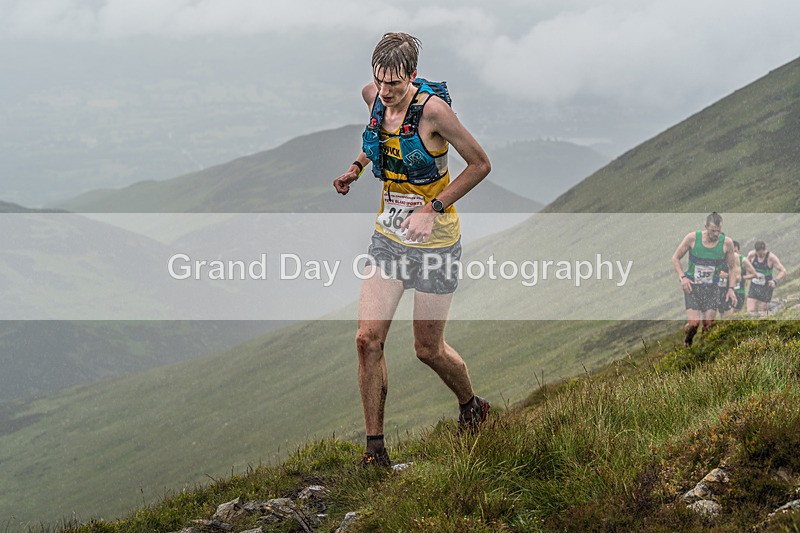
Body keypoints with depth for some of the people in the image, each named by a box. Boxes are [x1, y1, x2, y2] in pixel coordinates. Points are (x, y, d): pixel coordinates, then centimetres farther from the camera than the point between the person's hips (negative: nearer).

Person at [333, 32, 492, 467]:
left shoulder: (432, 108, -22)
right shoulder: (372, 95, -4)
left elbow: (480, 165, -14)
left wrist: (434, 208, -20)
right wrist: (355, 168, 4)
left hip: (434, 239, -5)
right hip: (388, 236, 5)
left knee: (428, 349, 6)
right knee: (368, 340, -5)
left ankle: (471, 407, 38)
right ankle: (374, 448, 5)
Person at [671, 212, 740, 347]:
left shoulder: (726, 242, -6)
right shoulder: (692, 238, -11)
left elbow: (733, 267, 8)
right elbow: (675, 258, 2)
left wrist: (731, 288, -2)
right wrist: (682, 277, -12)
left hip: (712, 288, 2)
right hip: (691, 286, -2)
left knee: (709, 324, -5)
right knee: (694, 323, -12)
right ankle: (687, 343, 19)